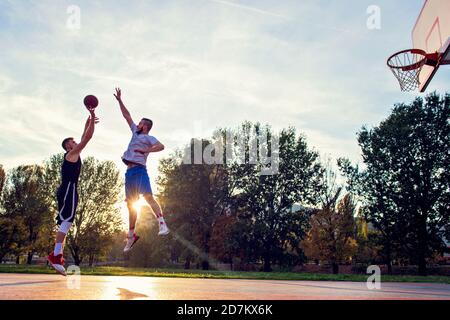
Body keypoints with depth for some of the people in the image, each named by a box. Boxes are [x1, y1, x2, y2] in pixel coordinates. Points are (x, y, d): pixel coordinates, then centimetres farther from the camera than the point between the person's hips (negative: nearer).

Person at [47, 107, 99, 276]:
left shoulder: (72, 155, 25)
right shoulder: (72, 153, 1)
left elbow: (84, 138, 37)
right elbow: (88, 137, -5)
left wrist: (88, 123, 42)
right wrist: (92, 117, 1)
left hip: (67, 190, 10)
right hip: (69, 189, -10)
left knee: (65, 223, 5)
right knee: (66, 221, -20)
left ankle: (58, 256, 2)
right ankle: (56, 255, -29)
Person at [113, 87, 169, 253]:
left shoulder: (149, 138, 2)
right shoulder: (135, 133, 23)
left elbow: (160, 146, -16)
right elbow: (127, 116, 29)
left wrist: (146, 150, -17)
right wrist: (120, 100, 28)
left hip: (139, 170, -8)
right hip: (129, 171, 8)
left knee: (148, 196, -24)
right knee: (130, 204, 9)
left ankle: (162, 224, -32)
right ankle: (132, 235, 16)